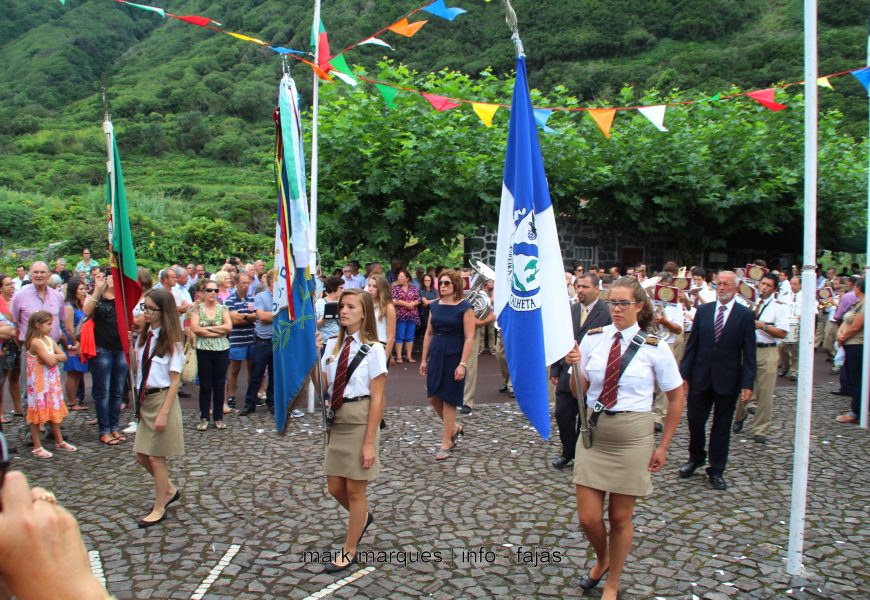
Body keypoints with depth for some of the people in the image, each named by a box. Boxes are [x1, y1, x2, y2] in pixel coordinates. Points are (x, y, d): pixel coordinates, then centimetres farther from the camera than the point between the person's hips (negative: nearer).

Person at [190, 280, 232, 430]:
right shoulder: (197, 309, 2)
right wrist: (218, 331, -11)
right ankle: (204, 418, 13)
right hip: (203, 351, -1)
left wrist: (207, 328, -11)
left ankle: (218, 418, 15)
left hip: (222, 350, 1)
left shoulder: (223, 308, 7)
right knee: (205, 385, 3)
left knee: (219, 385, 6)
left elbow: (229, 327, -7)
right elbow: (195, 329, -12)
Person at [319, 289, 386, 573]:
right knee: (335, 487, 14)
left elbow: (377, 399, -12)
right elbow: (321, 386, 6)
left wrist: (369, 442, -15)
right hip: (336, 419, 6)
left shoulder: (373, 349, -12)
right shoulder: (332, 345, 5)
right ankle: (362, 517, 46)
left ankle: (349, 551, 25)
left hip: (360, 420, -6)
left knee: (355, 489, 6)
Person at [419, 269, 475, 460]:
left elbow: (469, 337, -12)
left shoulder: (464, 307, -9)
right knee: (433, 397, 8)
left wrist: (462, 364, -18)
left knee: (448, 400, 1)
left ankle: (446, 444, 13)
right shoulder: (435, 305, 8)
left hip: (454, 357, -6)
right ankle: (454, 428, 32)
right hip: (436, 356, 6)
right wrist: (424, 359, 11)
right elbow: (429, 333, 13)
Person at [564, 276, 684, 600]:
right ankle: (602, 560, 39)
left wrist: (663, 446, 2)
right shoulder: (593, 338, -2)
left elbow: (677, 398, 2)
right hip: (593, 433, 2)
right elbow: (578, 392, 4)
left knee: (620, 518, 9)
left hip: (632, 439, -2)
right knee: (588, 517, 5)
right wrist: (575, 367, -17)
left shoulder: (654, 347, -8)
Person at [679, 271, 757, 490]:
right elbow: (692, 344, 5)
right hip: (700, 377, 2)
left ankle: (716, 470, 20)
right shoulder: (703, 310, 4)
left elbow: (749, 353, -5)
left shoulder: (745, 315, -3)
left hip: (727, 380, -2)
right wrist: (684, 373, 0)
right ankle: (696, 458, 30)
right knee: (694, 419, 7)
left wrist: (747, 384, -10)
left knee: (722, 425, 8)